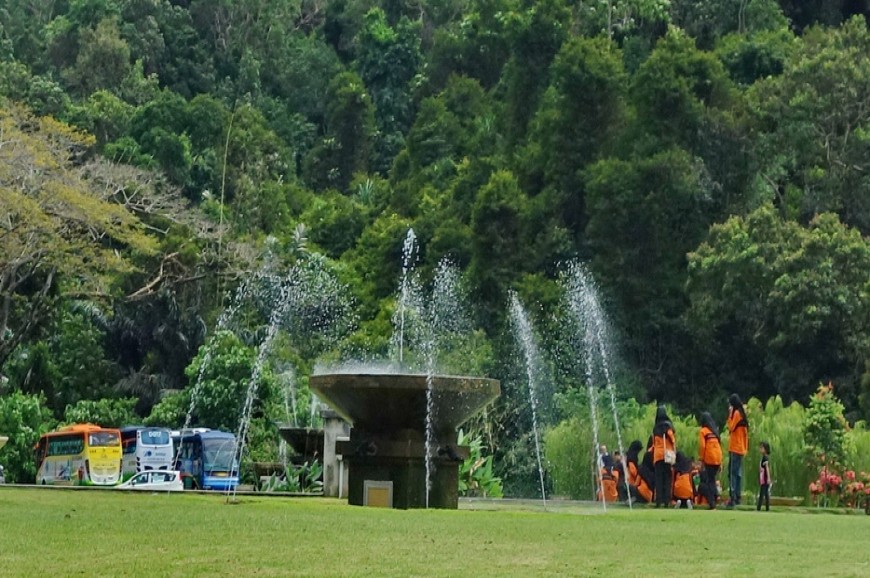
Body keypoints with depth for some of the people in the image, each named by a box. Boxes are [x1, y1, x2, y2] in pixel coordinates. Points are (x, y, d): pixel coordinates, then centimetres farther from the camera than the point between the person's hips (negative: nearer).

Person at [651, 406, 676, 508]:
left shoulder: (655, 427, 10)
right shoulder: (668, 425, -3)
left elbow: (653, 443, 13)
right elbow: (672, 439, -13)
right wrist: (674, 451, -4)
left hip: (657, 455, 3)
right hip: (666, 454, -3)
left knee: (658, 477, 4)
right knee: (667, 477, 0)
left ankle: (658, 500, 0)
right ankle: (666, 500, -6)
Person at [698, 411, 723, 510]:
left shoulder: (703, 431, -1)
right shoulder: (715, 430, 16)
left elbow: (702, 446, -9)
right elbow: (719, 444, 13)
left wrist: (702, 460, -5)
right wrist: (721, 462, 15)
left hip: (709, 460, -5)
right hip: (718, 459, 5)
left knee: (709, 481, -2)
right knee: (712, 480, 14)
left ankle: (712, 504, -8)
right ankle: (713, 502, 13)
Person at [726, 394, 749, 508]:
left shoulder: (736, 413, -11)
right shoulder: (741, 412, 16)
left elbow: (731, 427, -14)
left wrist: (730, 414, -10)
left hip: (735, 448, -9)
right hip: (740, 448, 9)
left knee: (733, 473, -12)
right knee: (737, 473, 12)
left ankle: (733, 498, -17)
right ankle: (737, 498, 15)